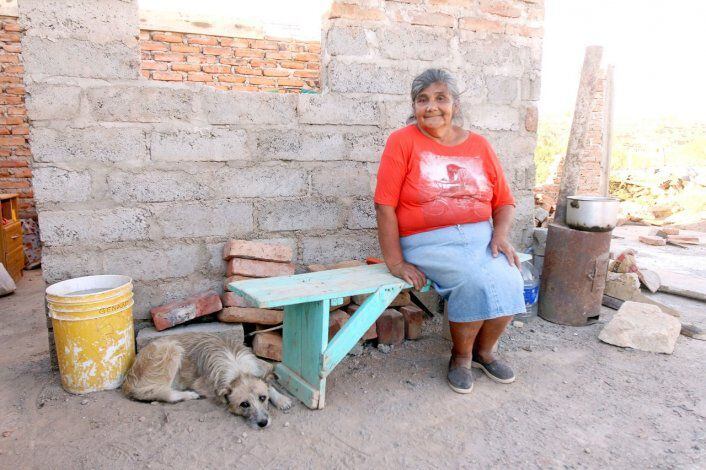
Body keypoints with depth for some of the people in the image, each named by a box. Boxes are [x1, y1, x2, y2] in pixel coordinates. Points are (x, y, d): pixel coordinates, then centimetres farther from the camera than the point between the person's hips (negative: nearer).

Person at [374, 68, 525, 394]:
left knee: (509, 280, -21)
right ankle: (461, 356, 3)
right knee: (475, 280, -27)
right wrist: (395, 262, -13)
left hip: (481, 236, 4)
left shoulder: (479, 145, 10)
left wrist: (500, 235, -7)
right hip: (428, 242, -4)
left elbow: (504, 202, 13)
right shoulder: (402, 142, -3)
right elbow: (385, 206, -9)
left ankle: (483, 351, 9)